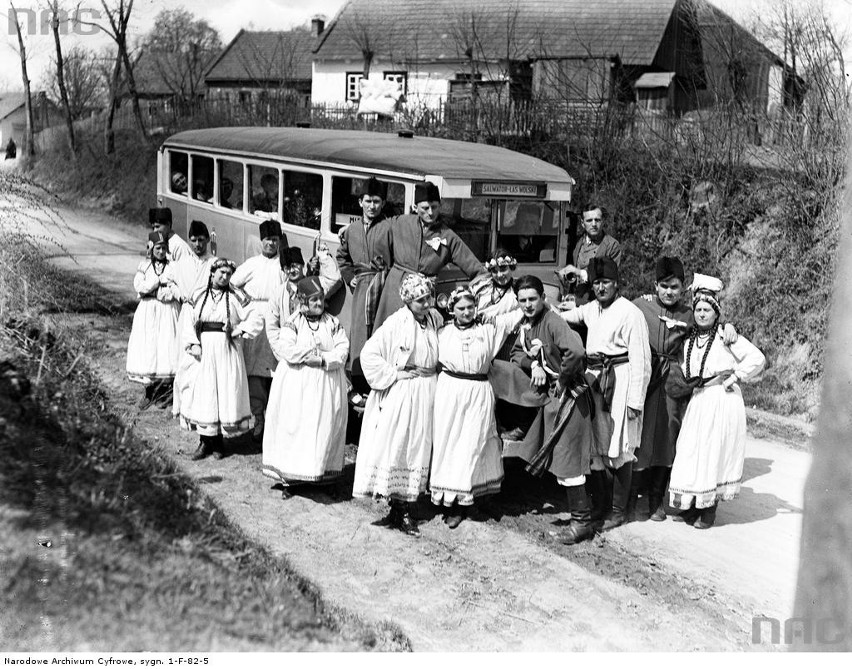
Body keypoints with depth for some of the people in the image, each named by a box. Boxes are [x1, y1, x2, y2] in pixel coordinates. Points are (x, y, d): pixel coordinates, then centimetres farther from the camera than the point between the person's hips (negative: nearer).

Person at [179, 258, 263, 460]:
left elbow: (256, 320, -3)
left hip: (227, 352, -2)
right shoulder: (201, 297, 8)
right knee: (203, 394, 2)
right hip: (205, 352, 2)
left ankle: (218, 441, 9)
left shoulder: (234, 298, 1)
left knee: (225, 393, -1)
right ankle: (205, 441, 11)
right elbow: (191, 324, 7)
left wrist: (238, 332, -8)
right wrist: (193, 344, -7)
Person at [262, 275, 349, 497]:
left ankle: (321, 470, 9)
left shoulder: (333, 323, 7)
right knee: (294, 427, -2)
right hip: (297, 383, -2)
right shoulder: (292, 323, -1)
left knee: (325, 427, 1)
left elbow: (343, 350, -3)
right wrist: (319, 353, -14)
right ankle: (288, 478, 3)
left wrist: (323, 359, -19)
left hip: (327, 384, 2)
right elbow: (287, 350, -14)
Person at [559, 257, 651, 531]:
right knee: (593, 446, 9)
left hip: (620, 380, -7)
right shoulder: (591, 310, 12)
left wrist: (635, 401, -15)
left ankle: (619, 509, 13)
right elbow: (566, 317, 31)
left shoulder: (630, 313, -10)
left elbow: (640, 361, -12)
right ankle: (599, 505, 21)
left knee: (619, 449, 1)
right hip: (593, 377, 7)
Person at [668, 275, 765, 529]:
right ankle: (692, 506, 17)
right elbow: (686, 375, 22)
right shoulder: (689, 340, 9)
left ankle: (709, 510, 10)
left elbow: (757, 358, -12)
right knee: (691, 452, 5)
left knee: (715, 452, 0)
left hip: (723, 401, -6)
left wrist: (734, 377, -11)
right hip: (699, 401, 6)